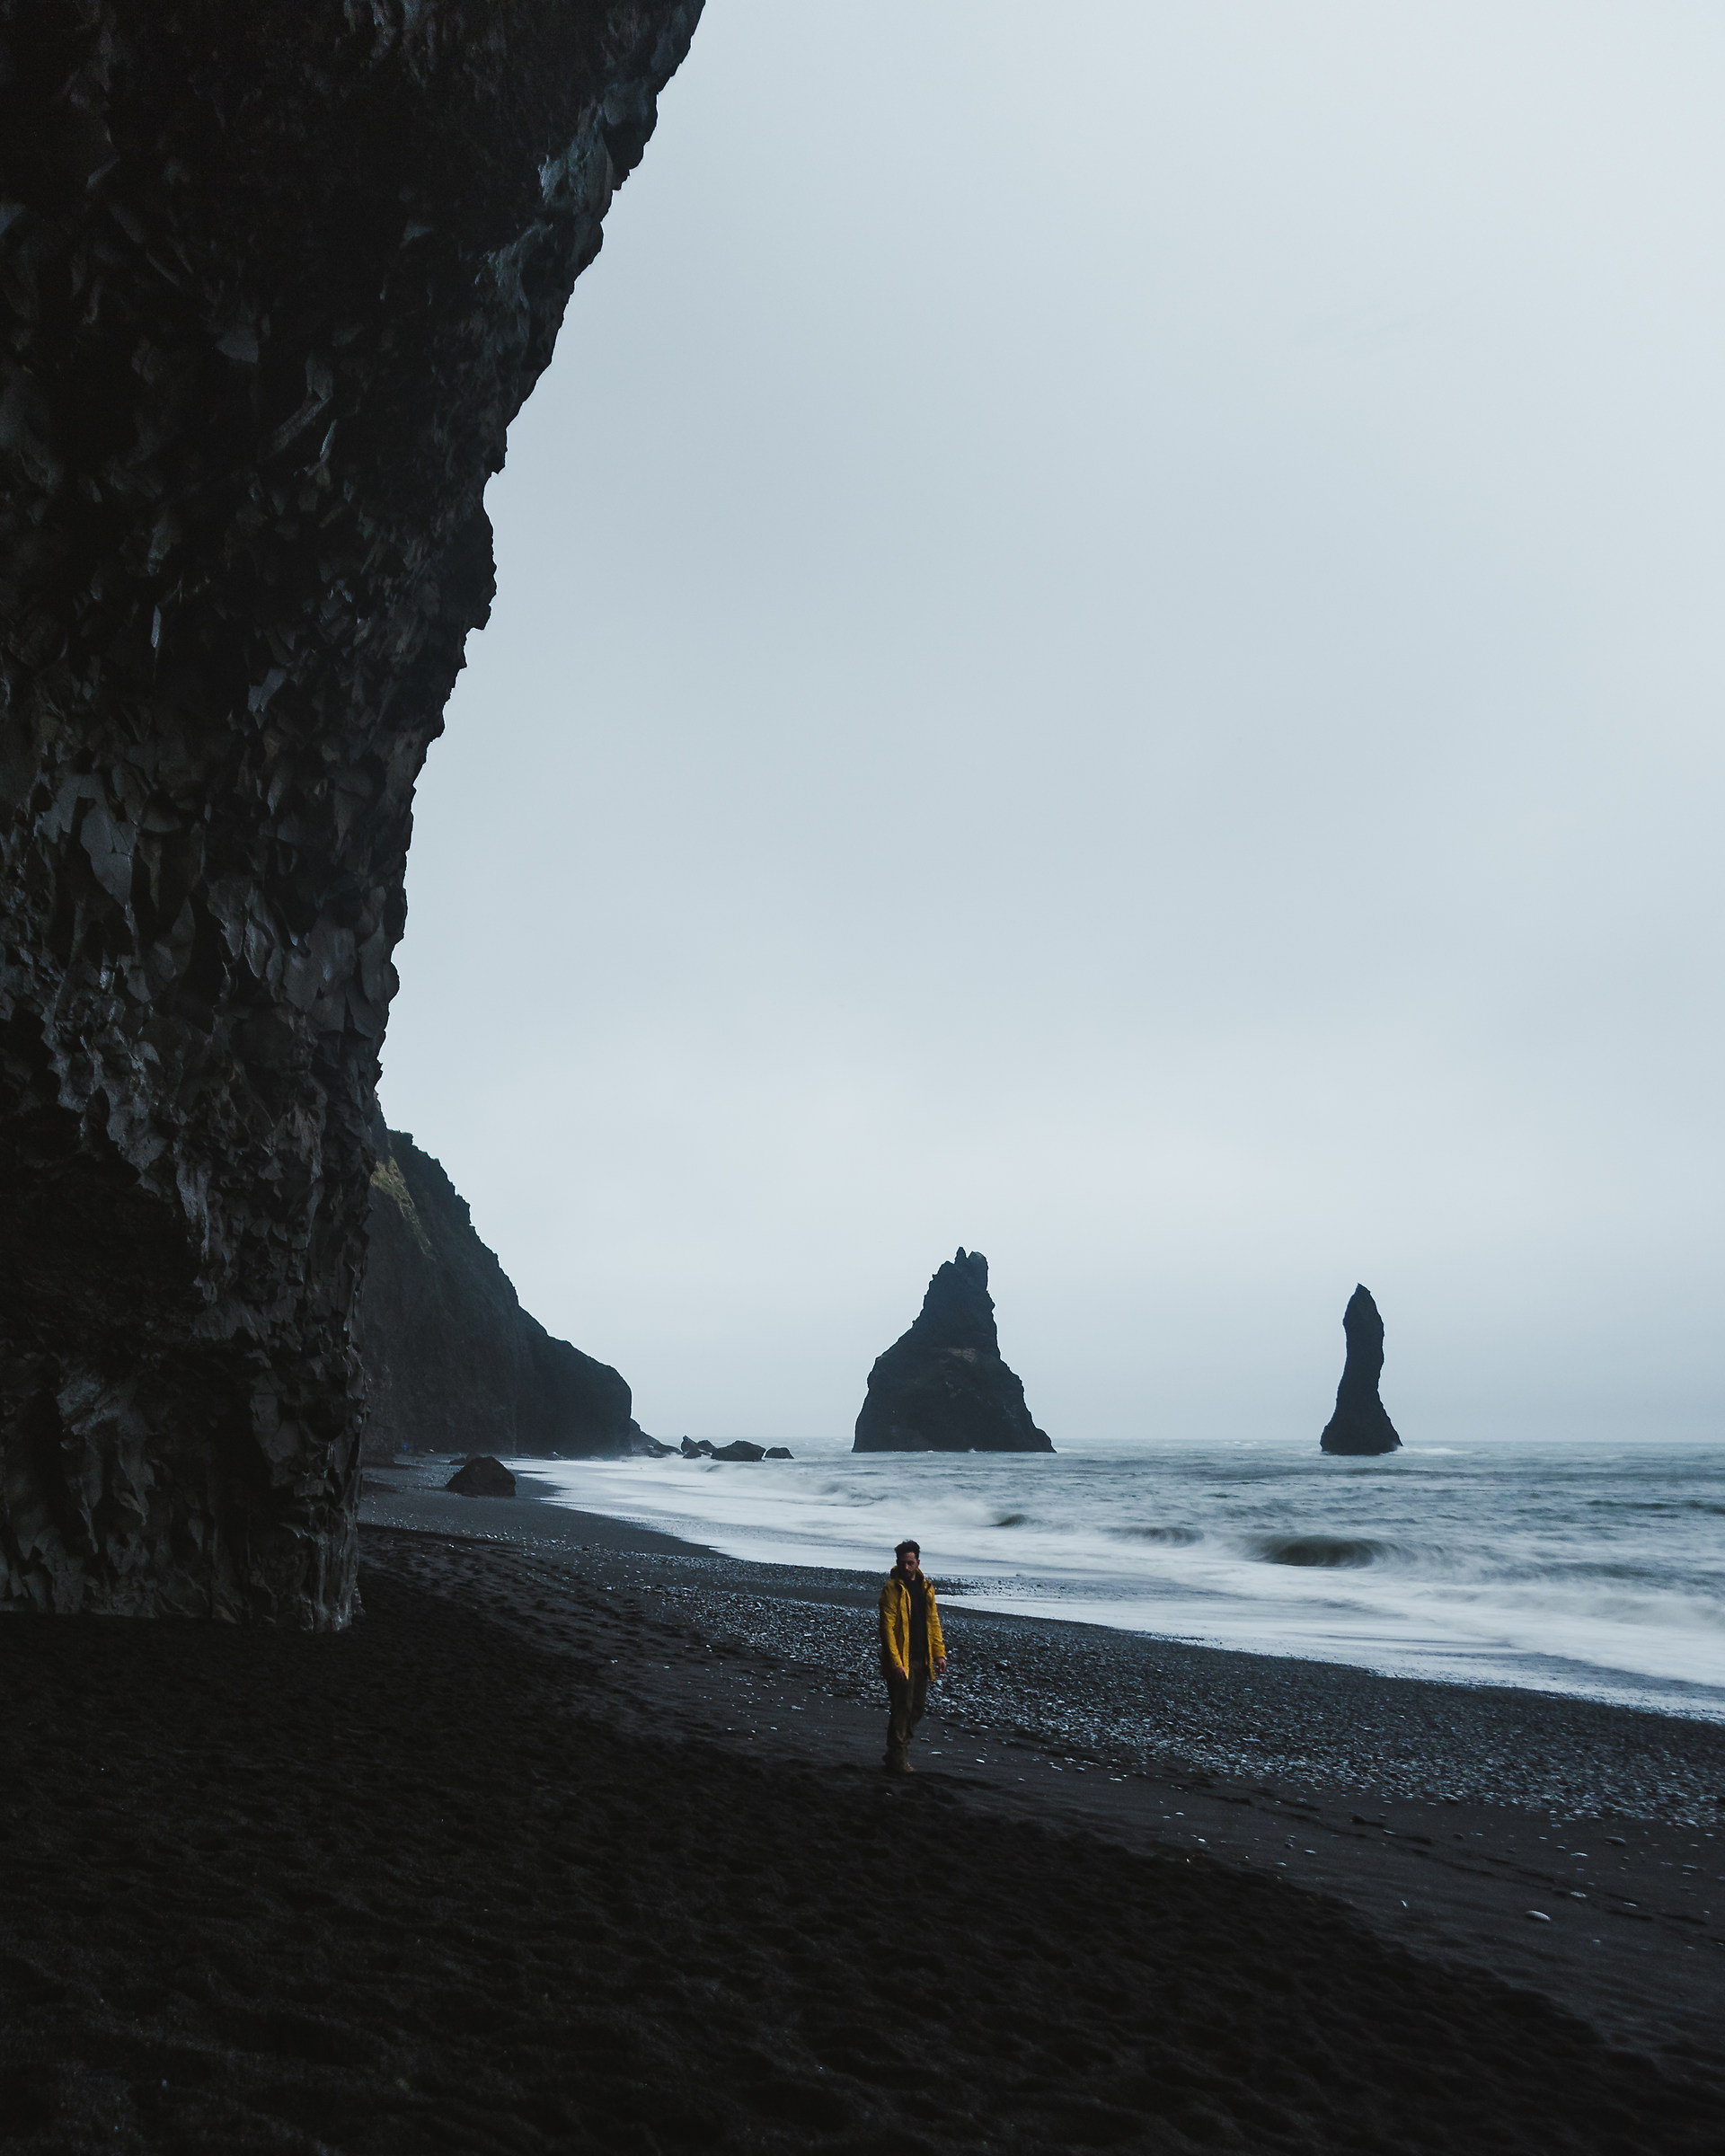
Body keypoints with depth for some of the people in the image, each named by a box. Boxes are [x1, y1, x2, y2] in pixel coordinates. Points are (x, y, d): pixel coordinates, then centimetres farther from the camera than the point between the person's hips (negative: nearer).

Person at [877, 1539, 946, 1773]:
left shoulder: (926, 1587, 10)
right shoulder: (892, 1589, -10)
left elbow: (933, 1622, 15)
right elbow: (887, 1628, -14)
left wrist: (939, 1654, 7)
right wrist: (895, 1663, -19)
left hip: (921, 1660, 7)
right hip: (901, 1661, -7)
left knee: (917, 1708, 12)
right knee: (902, 1708, -5)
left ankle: (898, 1753, 24)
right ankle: (897, 1759, 5)